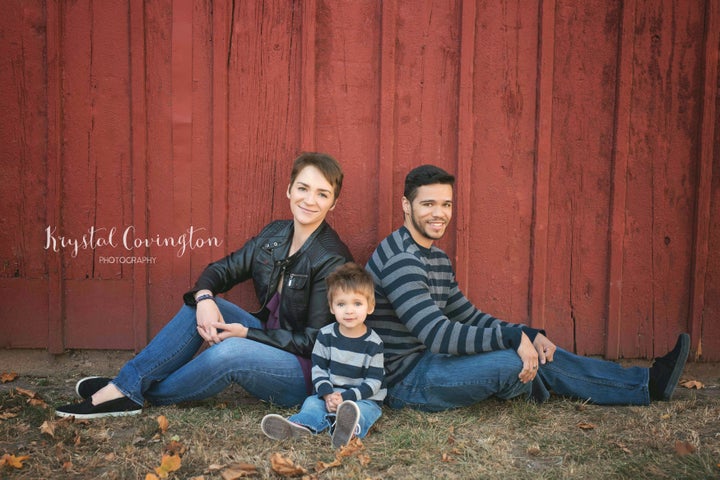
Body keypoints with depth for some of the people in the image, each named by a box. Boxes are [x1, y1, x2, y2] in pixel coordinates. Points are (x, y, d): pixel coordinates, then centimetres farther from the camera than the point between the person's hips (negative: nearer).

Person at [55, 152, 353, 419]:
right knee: (198, 303, -10)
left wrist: (246, 333, -21)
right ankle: (125, 385, -12)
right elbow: (222, 270, 6)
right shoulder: (274, 234, 3)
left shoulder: (332, 261, -19)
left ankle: (137, 396, -13)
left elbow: (315, 341, -18)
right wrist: (204, 298, -18)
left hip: (305, 372, -7)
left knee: (230, 351, -33)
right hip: (269, 339, 7)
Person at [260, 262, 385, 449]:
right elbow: (318, 367, 2)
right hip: (330, 394, 4)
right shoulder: (326, 335, 1)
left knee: (362, 410, -35)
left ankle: (350, 428, -69)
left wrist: (345, 397, -20)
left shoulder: (373, 343, -7)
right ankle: (298, 426, -55)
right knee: (312, 402, -23)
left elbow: (373, 381, -9)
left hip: (365, 398, -4)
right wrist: (328, 394, -15)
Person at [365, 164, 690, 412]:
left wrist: (529, 335, -3)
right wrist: (515, 336, -26)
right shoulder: (400, 260, -22)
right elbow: (437, 334, -29)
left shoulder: (437, 258, 11)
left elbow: (469, 317, 12)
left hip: (428, 361, 10)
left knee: (537, 355, 6)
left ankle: (646, 384, 16)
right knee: (514, 363, -24)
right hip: (406, 380, -9)